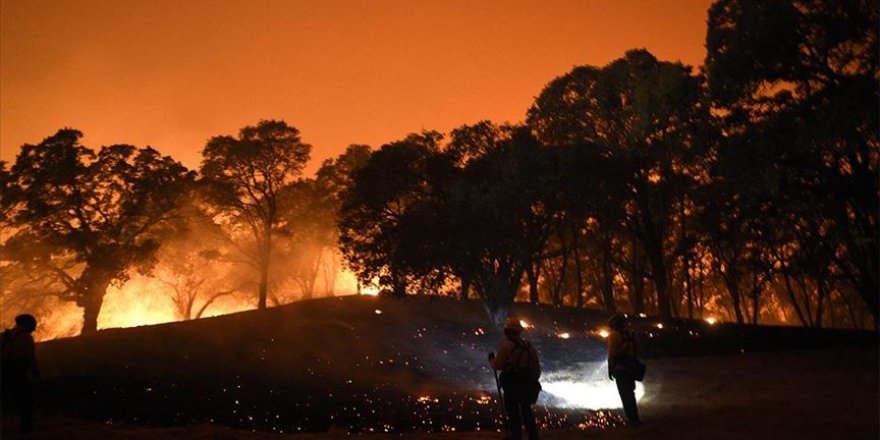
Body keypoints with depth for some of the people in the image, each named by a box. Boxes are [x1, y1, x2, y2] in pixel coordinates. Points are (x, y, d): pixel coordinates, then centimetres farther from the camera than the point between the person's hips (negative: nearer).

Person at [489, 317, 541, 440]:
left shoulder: (506, 345, -11)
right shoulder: (529, 346, 7)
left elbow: (497, 366, -11)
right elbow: (537, 368, 10)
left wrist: (492, 359, 9)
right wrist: (532, 381, 22)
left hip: (512, 386, -6)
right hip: (528, 386, 6)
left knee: (513, 414, 5)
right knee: (527, 411, 20)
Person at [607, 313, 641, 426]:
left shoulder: (614, 334, -8)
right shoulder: (630, 332, 10)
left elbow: (612, 354, -13)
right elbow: (636, 350, 11)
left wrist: (610, 369, -7)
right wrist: (635, 364, 18)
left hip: (620, 369, -7)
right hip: (631, 367, 7)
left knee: (625, 395, -1)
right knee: (630, 393, 18)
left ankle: (633, 419, -2)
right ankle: (634, 418, 23)